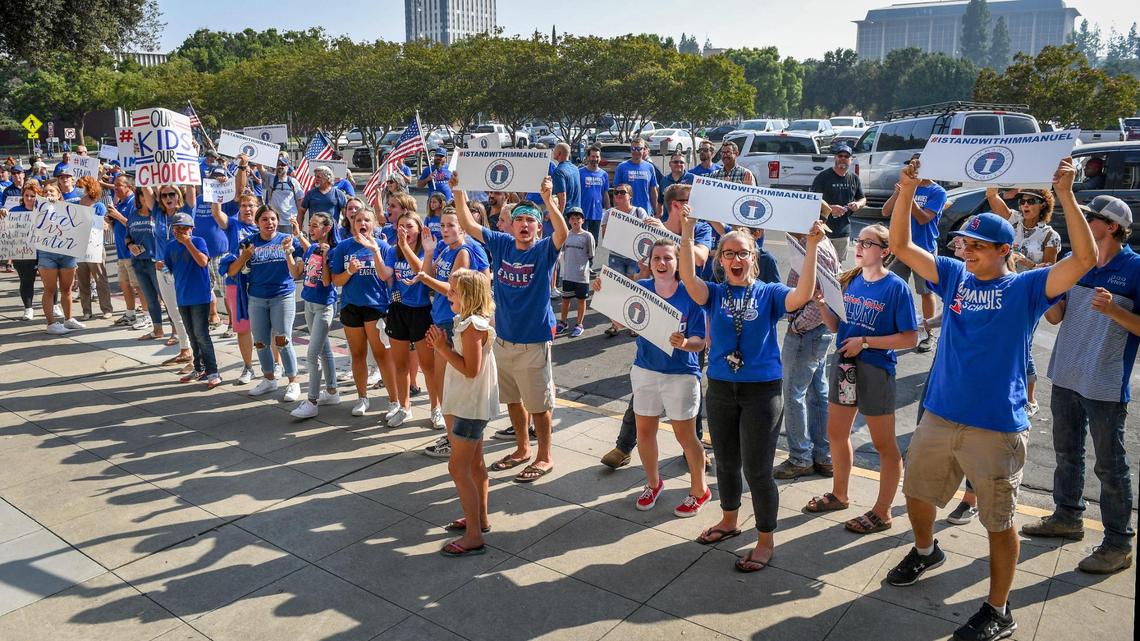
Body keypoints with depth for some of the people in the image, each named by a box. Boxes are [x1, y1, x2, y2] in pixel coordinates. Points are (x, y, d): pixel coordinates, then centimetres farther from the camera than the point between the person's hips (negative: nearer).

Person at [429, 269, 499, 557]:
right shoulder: (470, 321, 9)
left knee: (458, 468, -7)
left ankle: (474, 537, -3)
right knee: (474, 463, 20)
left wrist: (443, 348, -20)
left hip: (470, 405, -11)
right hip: (469, 403, 11)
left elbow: (470, 369, -25)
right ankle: (479, 518, 33)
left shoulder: (472, 326, -22)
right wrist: (442, 347, 2)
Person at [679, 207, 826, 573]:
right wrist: (687, 234, -28)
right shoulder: (715, 293, 2)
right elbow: (688, 279, -18)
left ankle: (766, 540, 20)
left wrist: (811, 247, -31)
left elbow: (802, 296, -23)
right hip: (720, 389, 3)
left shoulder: (769, 293, -3)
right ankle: (729, 521, 42)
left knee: (757, 469, 2)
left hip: (762, 391, -3)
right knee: (726, 462, 19)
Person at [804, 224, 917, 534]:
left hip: (875, 370, -7)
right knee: (836, 434, 19)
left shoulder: (896, 287, -15)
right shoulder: (850, 280, 3)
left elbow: (910, 338, -16)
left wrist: (864, 341, -20)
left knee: (883, 444, 7)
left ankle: (882, 512, 20)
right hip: (843, 365, 7)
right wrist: (822, 303, -7)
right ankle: (839, 494, 39)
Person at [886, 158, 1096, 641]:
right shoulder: (954, 275, 6)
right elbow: (900, 245, 3)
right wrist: (907, 191, -9)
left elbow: (1085, 259, -18)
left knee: (998, 521, 6)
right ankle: (926, 551, 50)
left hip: (997, 428, -4)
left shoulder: (1027, 288, -5)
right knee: (916, 491, 20)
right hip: (939, 416, 5)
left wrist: (1065, 195, -24)